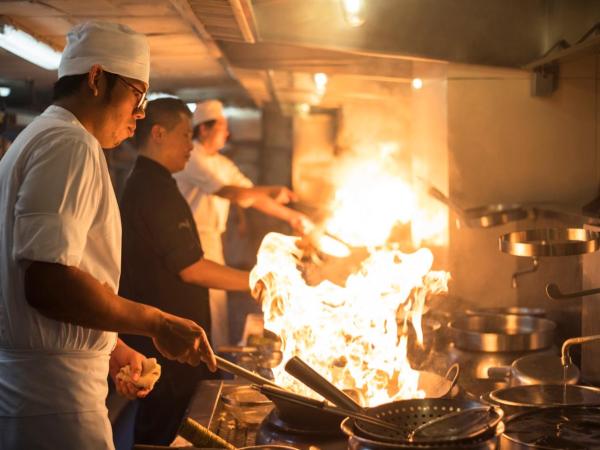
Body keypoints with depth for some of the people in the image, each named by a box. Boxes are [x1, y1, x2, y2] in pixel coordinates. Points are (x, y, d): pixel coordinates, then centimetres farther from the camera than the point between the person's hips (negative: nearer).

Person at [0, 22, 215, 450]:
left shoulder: (39, 137, 17)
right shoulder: (71, 145, -16)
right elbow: (48, 283, -26)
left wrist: (108, 347, 20)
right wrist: (156, 322, -16)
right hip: (52, 399, -10)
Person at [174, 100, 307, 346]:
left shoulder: (223, 164, 14)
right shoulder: (191, 158, -13)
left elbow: (249, 195, 15)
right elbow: (226, 192, -22)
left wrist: (290, 216, 10)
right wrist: (272, 191, -18)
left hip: (212, 241, 8)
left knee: (217, 302, 9)